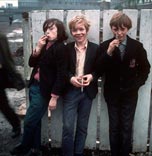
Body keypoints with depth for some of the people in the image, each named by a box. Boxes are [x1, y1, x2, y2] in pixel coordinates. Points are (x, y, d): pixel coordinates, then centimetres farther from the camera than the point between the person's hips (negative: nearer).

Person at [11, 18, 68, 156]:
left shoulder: (60, 48, -15)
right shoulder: (45, 45, 8)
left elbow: (61, 74, -17)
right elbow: (32, 63, 8)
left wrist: (54, 97, -18)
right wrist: (38, 47, -7)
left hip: (44, 91, -7)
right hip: (34, 87, 7)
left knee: (29, 121, 4)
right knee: (35, 121, 16)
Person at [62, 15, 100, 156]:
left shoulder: (95, 48, 0)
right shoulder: (67, 48, 0)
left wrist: (92, 76, -17)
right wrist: (71, 78, -18)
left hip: (87, 92, 1)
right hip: (70, 91, -1)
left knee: (82, 127, 13)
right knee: (67, 127, -4)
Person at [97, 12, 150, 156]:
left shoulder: (137, 46, -4)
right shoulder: (105, 46, -5)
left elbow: (145, 68, 5)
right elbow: (99, 70, -11)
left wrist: (137, 84, -5)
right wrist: (108, 53, -23)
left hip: (130, 94, 0)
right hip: (112, 94, 0)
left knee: (127, 128, 6)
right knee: (114, 128, 10)